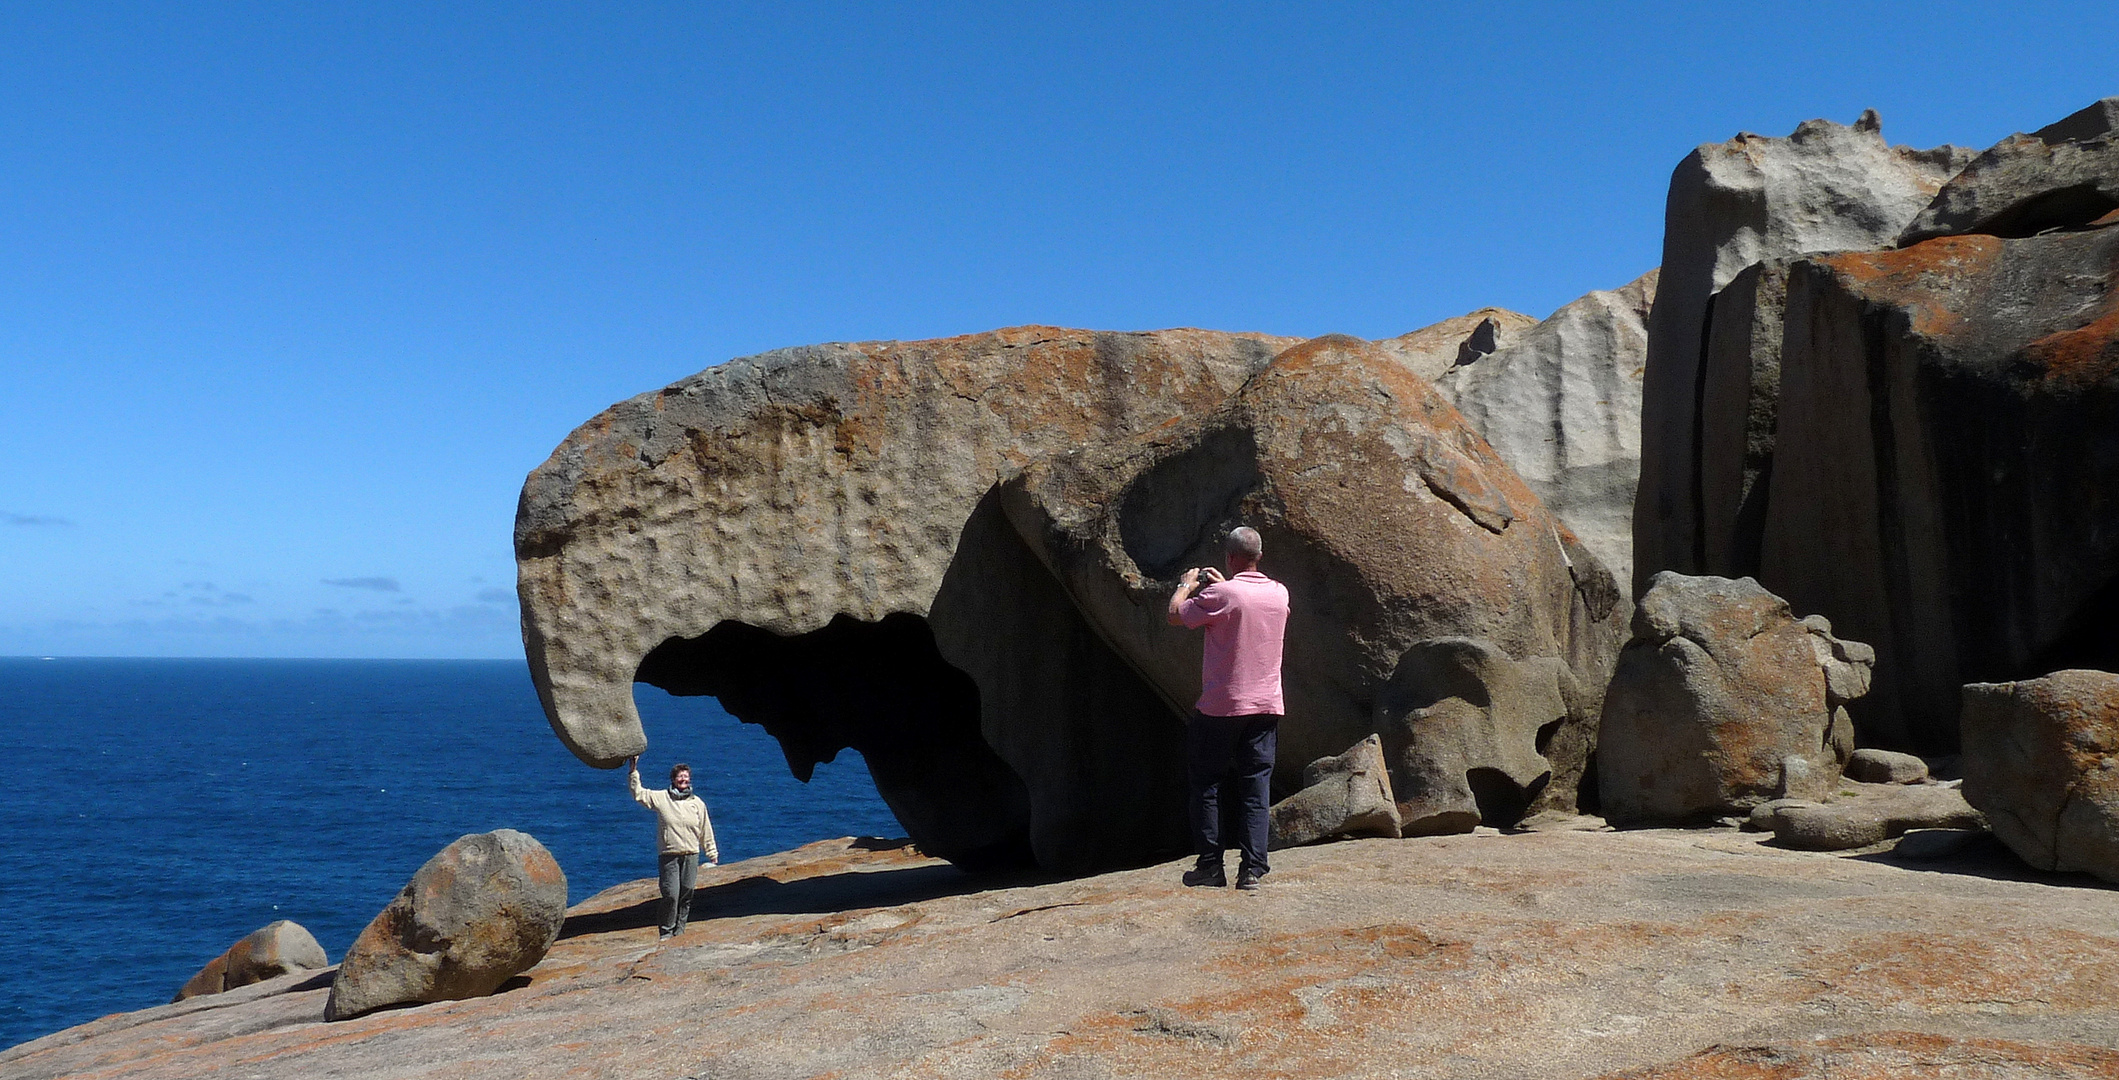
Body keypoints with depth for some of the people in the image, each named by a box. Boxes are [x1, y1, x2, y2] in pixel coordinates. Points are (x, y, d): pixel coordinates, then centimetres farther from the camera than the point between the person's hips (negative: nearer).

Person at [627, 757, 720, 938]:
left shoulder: (698, 803, 9)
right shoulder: (661, 798, 5)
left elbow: (706, 831, 14)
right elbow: (638, 793, 3)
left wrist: (712, 853, 15)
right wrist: (633, 771, -5)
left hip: (691, 856, 2)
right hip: (669, 855, -2)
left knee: (686, 895, 5)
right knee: (671, 894, -8)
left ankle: (680, 929, 17)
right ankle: (666, 931, 3)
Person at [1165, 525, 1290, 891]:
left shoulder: (1220, 595, -15)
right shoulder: (1279, 593, 4)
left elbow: (1176, 615, -2)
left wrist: (1187, 584, 14)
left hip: (1221, 707, -4)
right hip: (1266, 706, 5)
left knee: (1207, 785, 8)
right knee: (1256, 789, 6)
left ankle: (1210, 866, 9)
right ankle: (1252, 868, 1)